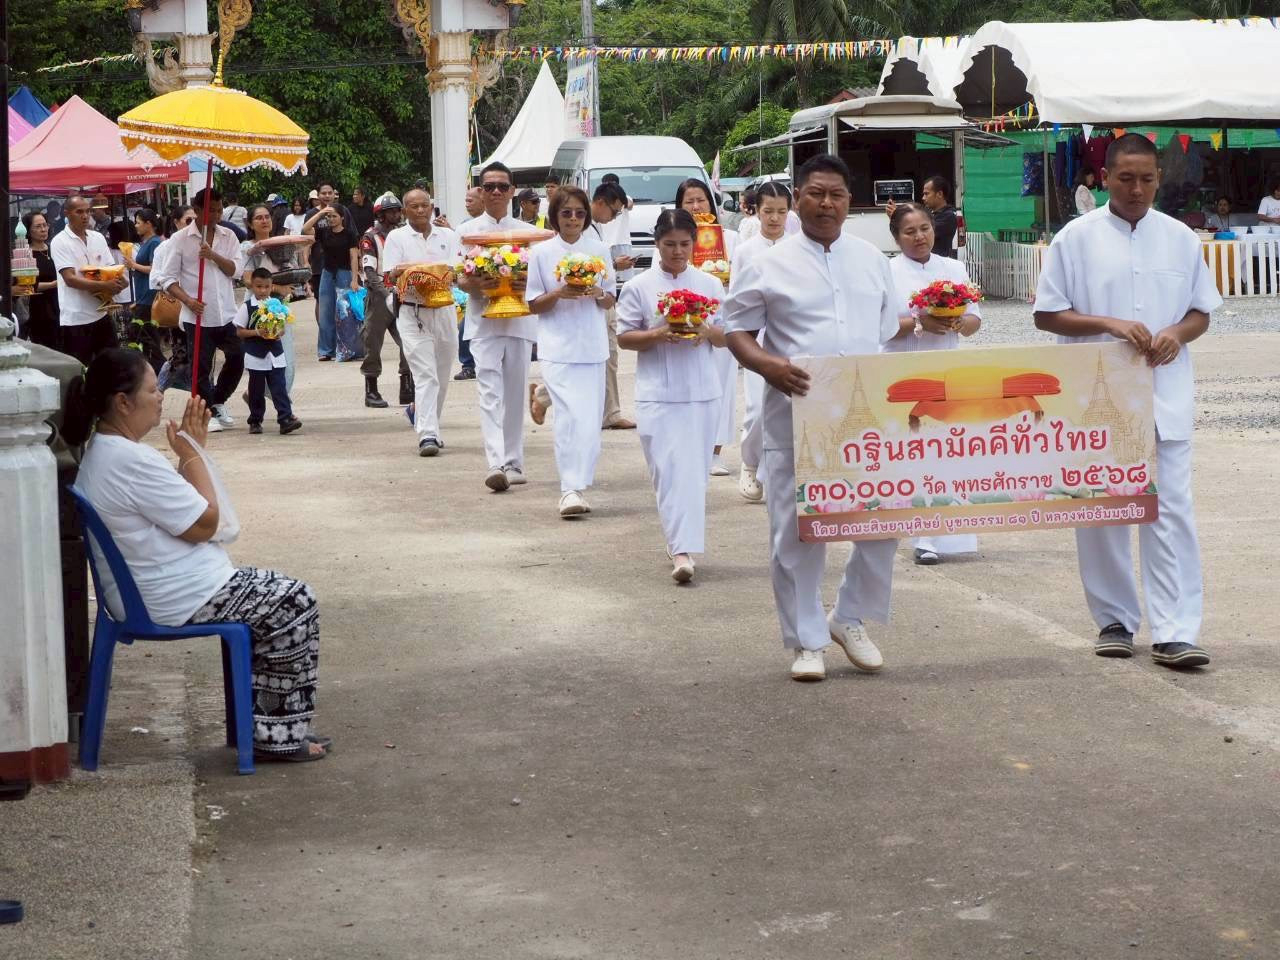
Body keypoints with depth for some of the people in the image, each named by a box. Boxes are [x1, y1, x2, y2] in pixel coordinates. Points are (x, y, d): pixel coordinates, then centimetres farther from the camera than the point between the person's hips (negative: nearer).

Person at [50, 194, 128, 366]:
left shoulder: (98, 238, 9)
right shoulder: (60, 242, -9)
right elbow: (70, 279, -18)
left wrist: (119, 281, -14)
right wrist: (103, 285, -29)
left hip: (101, 313, 6)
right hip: (76, 319, -6)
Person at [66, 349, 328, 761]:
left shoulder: (103, 451, 8)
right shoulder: (131, 461, -26)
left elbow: (179, 504, 16)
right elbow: (204, 523, -20)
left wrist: (191, 449, 6)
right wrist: (192, 452, -10)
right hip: (183, 599, -11)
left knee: (273, 598, 23)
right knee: (297, 604, 2)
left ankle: (259, 723, 23)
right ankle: (280, 735, 9)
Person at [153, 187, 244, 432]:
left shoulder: (228, 236, 7)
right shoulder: (180, 239, -4)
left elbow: (234, 270, -1)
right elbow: (168, 278, -5)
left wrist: (214, 255, -17)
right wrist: (188, 300, -19)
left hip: (226, 313, 4)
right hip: (197, 315, -4)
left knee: (236, 359, 4)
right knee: (201, 367, 0)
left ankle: (218, 401, 27)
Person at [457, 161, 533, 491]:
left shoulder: (525, 231, 10)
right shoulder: (468, 231, 7)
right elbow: (459, 279, 5)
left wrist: (527, 284, -12)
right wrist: (477, 284, -18)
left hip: (519, 320, 2)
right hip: (483, 321, -2)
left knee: (515, 393, 7)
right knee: (490, 392, -13)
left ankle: (514, 463, 16)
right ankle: (495, 464, -23)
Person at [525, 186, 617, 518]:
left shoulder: (598, 251, 8)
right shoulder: (542, 253, 2)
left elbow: (610, 301, 12)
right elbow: (534, 305, 4)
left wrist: (597, 294, -10)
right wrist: (559, 294, -14)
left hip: (592, 346, 3)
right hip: (557, 346, -3)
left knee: (590, 419, 0)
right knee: (571, 415, -14)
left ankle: (575, 487, 11)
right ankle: (572, 488, -13)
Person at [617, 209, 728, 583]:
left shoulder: (709, 284, 7)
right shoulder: (639, 287, 0)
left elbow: (727, 336, 10)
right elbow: (624, 337, 2)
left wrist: (707, 333, -12)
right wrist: (658, 335, -15)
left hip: (702, 391, 3)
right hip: (658, 394, -3)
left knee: (696, 471, 7)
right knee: (670, 471, -10)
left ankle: (681, 542, 20)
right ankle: (682, 550, -14)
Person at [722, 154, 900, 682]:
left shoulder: (872, 260, 11)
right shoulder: (770, 265, 0)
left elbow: (889, 330, 18)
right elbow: (736, 328, 4)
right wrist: (768, 365, -15)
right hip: (796, 415, -3)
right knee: (797, 530, 0)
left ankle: (850, 619, 24)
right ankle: (807, 642, 13)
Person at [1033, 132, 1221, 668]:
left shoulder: (1180, 238, 7)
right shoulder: (1076, 238, -1)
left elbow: (1201, 311, 13)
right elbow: (1047, 315, 0)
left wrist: (1178, 332, -10)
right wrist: (1110, 325, -14)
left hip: (1165, 396, 1)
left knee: (1171, 510, -5)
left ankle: (1174, 633, -6)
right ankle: (1114, 620, 20)